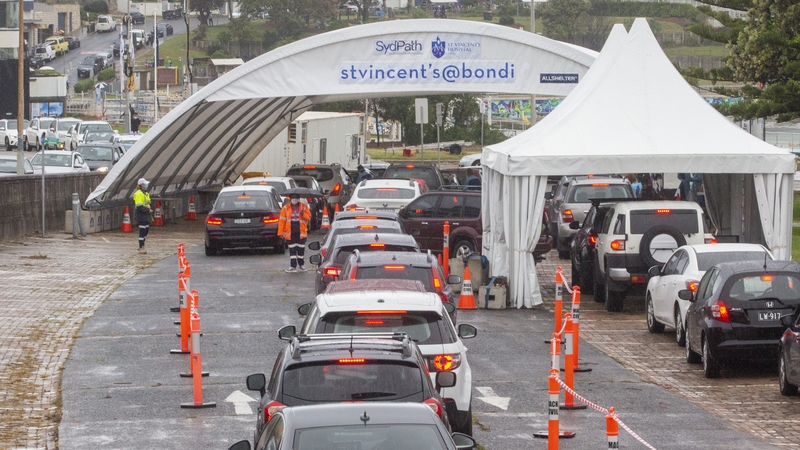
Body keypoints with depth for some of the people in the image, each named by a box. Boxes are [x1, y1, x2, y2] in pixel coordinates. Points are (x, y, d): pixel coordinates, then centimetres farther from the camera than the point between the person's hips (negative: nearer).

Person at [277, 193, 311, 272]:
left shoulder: (304, 207, 3)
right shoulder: (285, 208, 1)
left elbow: (308, 217, 5)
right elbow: (282, 220, -2)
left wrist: (303, 214, -19)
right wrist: (280, 232, -8)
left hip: (301, 232, 1)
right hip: (290, 233, -1)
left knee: (301, 249, 6)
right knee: (292, 250, 2)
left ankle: (301, 265, 22)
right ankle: (293, 266, 5)